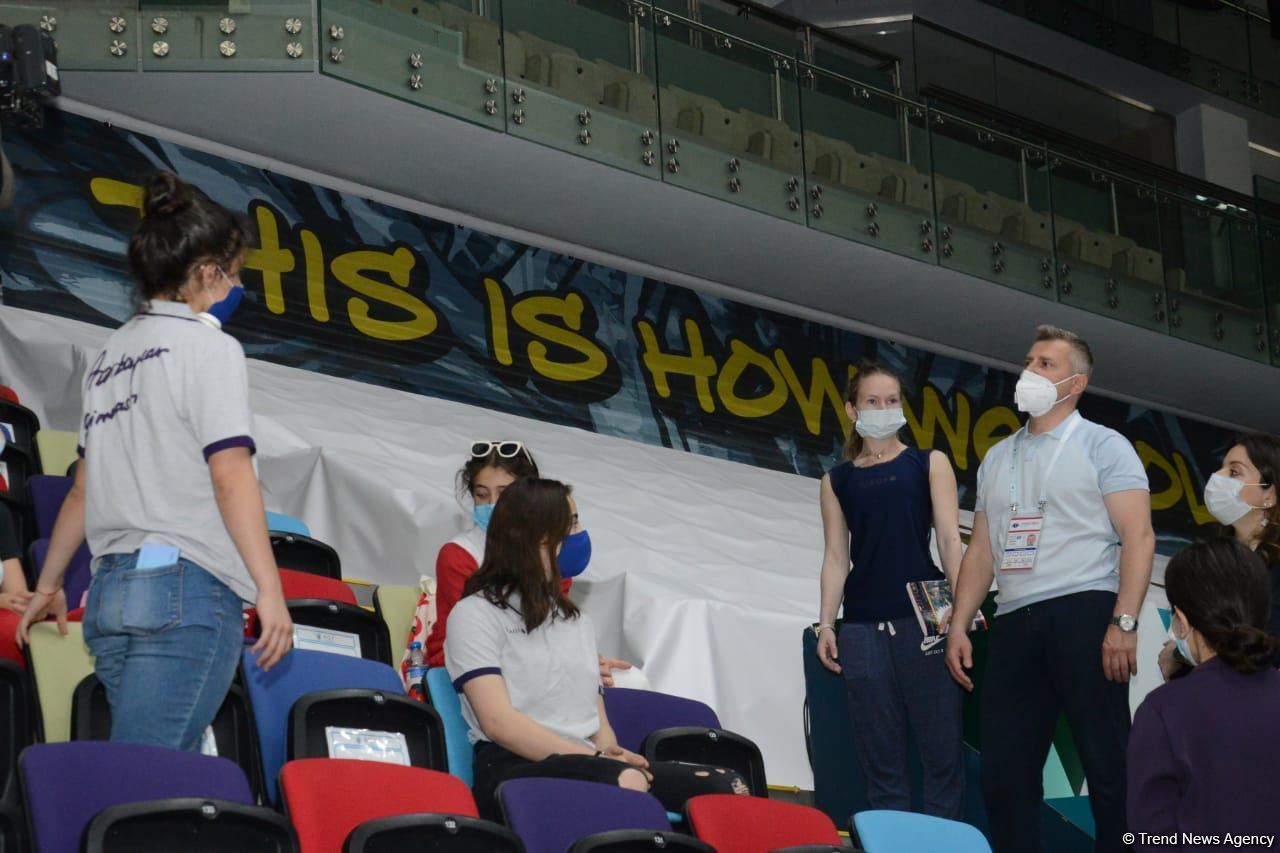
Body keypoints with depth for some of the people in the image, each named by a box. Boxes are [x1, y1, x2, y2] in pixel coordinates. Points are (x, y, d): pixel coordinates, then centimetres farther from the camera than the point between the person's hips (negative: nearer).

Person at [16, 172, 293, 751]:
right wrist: (270, 590, -14)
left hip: (109, 589, 8)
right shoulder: (210, 347, -3)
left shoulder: (111, 354, 20)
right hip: (188, 583, -7)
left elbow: (83, 489, 22)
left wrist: (49, 583, 31)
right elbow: (231, 477, -12)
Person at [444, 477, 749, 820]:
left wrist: (609, 753, -2)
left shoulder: (576, 620, 31)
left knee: (727, 787, -22)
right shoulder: (474, 615, 8)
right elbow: (498, 722, -6)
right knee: (626, 783, -40)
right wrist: (593, 758, -15)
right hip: (514, 767, -6)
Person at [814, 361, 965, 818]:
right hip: (862, 627, 2)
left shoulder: (930, 463, 10)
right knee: (881, 762, 2)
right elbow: (836, 557, 10)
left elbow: (950, 540, 2)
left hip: (923, 619, -2)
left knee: (941, 753, -5)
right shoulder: (837, 480, 15)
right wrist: (825, 625, -2)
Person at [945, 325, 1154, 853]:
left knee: (1107, 764, -7)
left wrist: (1124, 623, -16)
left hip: (1083, 612, -5)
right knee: (1004, 770, 2)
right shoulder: (997, 459, 21)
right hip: (1014, 624, 5)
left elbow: (1138, 536, -5)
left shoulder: (1103, 446, 4)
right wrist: (958, 628, 9)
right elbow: (981, 550, 20)